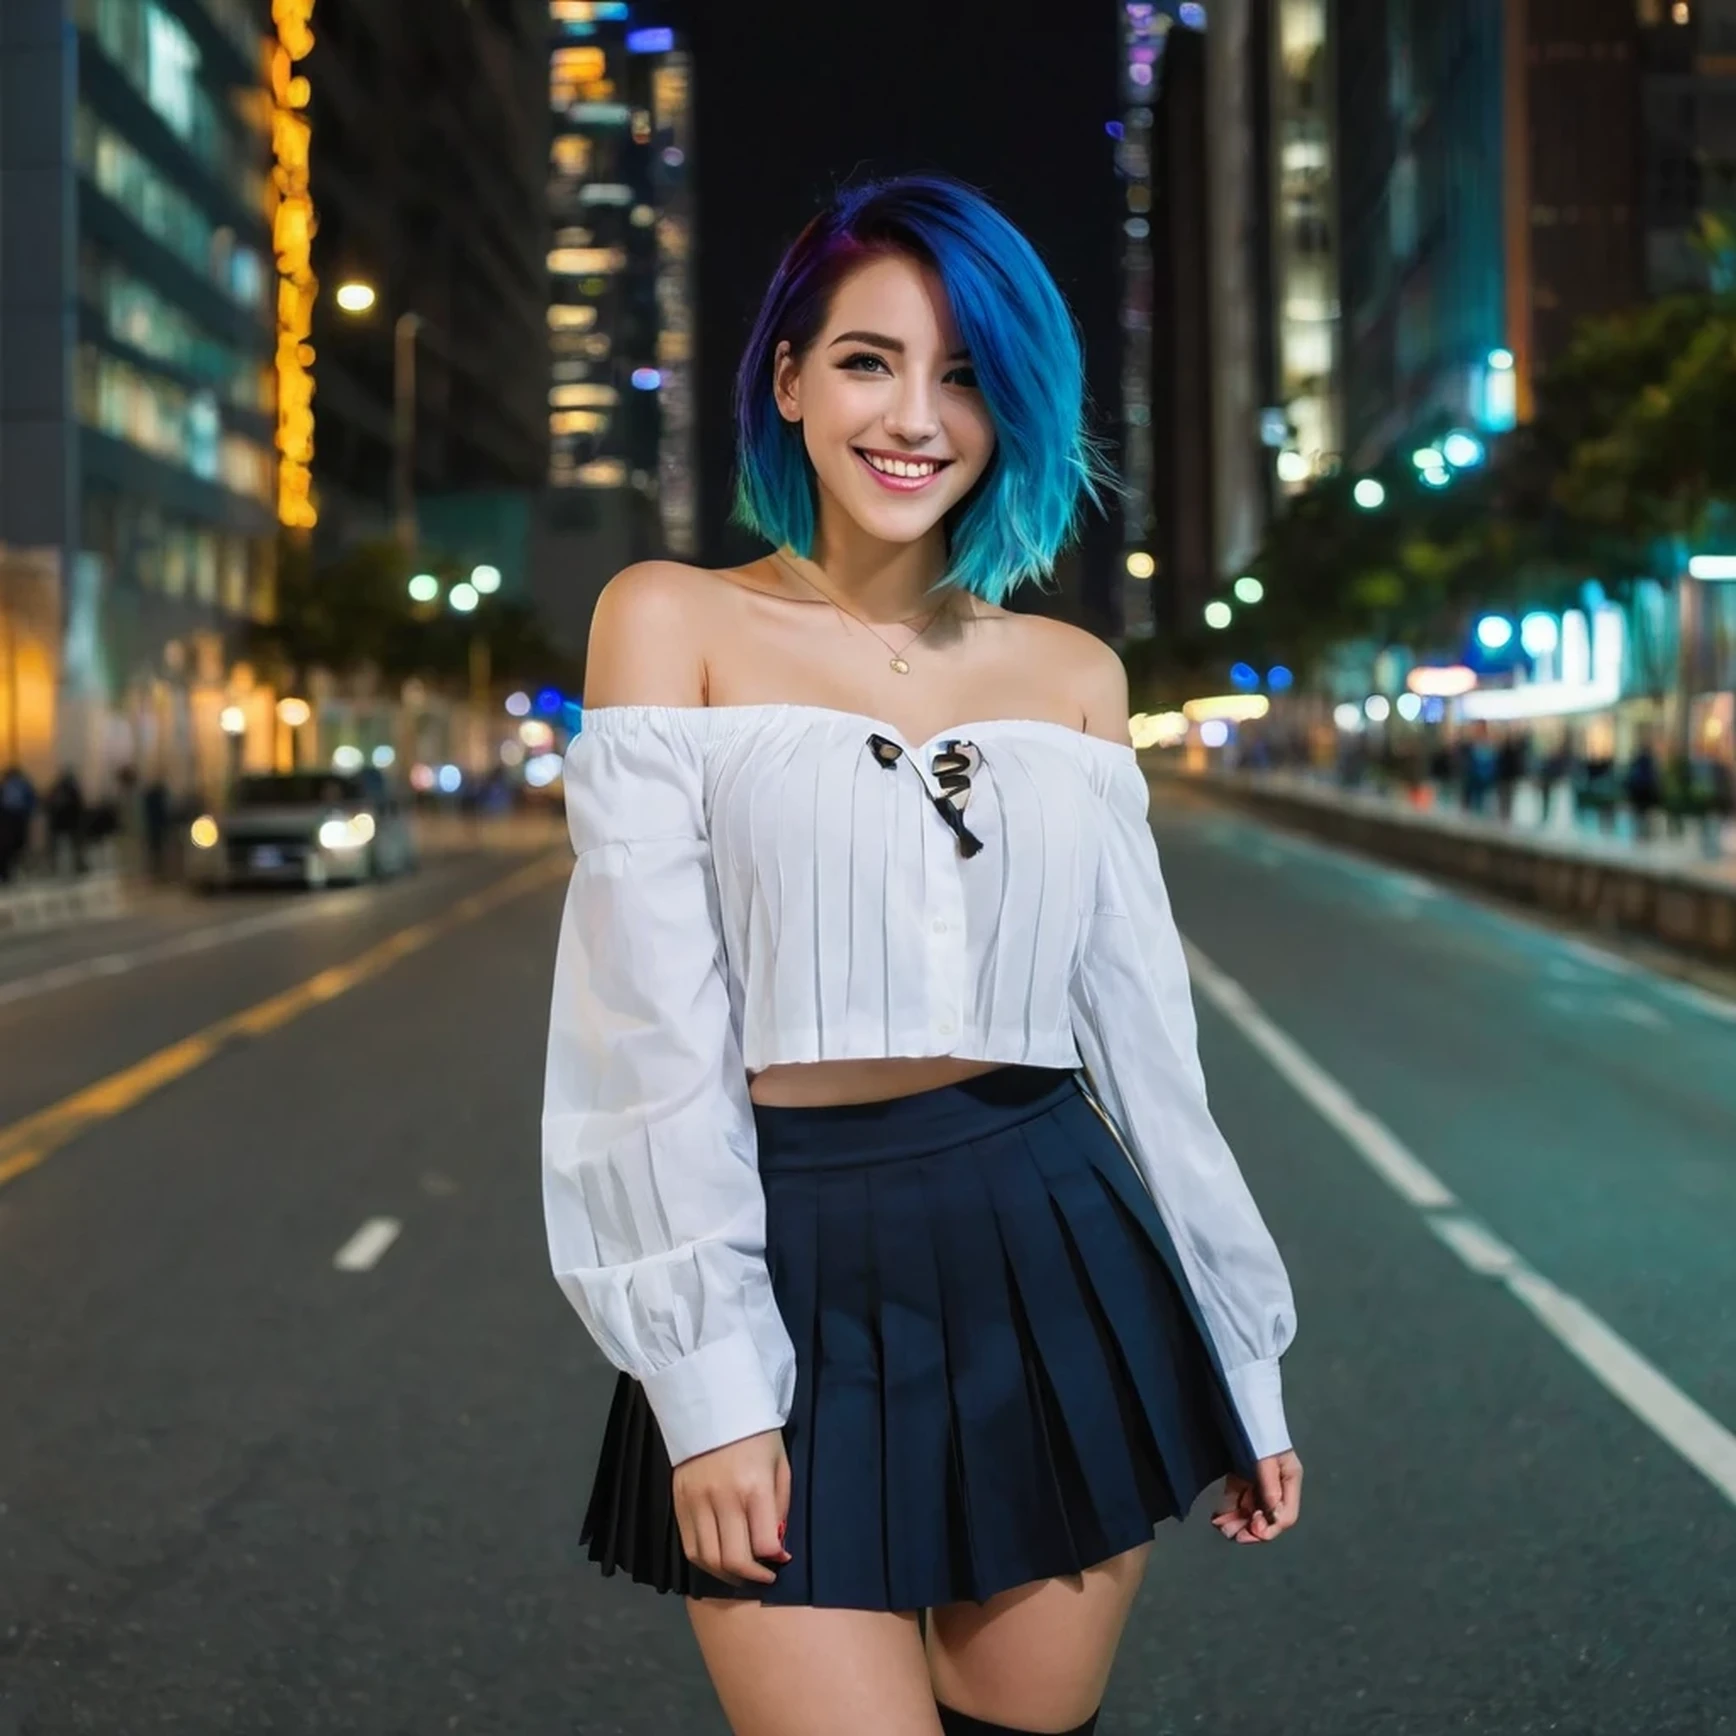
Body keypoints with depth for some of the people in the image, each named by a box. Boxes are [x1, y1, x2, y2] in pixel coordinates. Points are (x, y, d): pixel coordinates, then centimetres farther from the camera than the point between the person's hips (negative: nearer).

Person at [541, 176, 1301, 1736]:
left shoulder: (1072, 674, 9)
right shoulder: (674, 621, 0)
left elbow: (1142, 1031, 11)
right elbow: (650, 1031, -6)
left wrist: (1242, 1357, 11)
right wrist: (708, 1388, -12)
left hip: (1052, 1269, 3)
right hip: (794, 1274, -3)